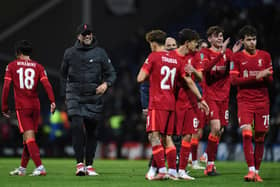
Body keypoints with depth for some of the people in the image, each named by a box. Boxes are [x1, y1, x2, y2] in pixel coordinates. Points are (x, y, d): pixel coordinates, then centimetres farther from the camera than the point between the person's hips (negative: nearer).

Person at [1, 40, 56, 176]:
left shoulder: (12, 66, 3)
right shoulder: (38, 67, 8)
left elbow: (6, 87, -3)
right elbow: (46, 84, -6)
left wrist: (4, 107, 3)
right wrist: (52, 101, -12)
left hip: (22, 106, -4)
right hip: (35, 106, 4)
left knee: (29, 137, -10)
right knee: (27, 137, 14)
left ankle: (40, 167, -23)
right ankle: (22, 168, 24)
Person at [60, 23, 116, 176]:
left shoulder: (100, 53, 6)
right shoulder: (70, 53, 8)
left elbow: (111, 73, 9)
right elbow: (64, 75, 19)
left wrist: (106, 84, -10)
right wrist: (65, 94, 16)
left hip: (94, 96, 1)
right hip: (75, 95, -1)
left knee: (91, 131, 5)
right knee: (77, 126, -18)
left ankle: (89, 165, 16)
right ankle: (79, 163, -15)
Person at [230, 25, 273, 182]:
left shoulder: (265, 56, 9)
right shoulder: (237, 58, 3)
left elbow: (270, 79, 9)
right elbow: (234, 80, -6)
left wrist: (266, 76, -16)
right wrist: (256, 77, -14)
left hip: (262, 101, 2)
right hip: (245, 101, -2)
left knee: (260, 137, 2)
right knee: (246, 134, -17)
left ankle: (257, 172, 11)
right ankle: (251, 170, -16)